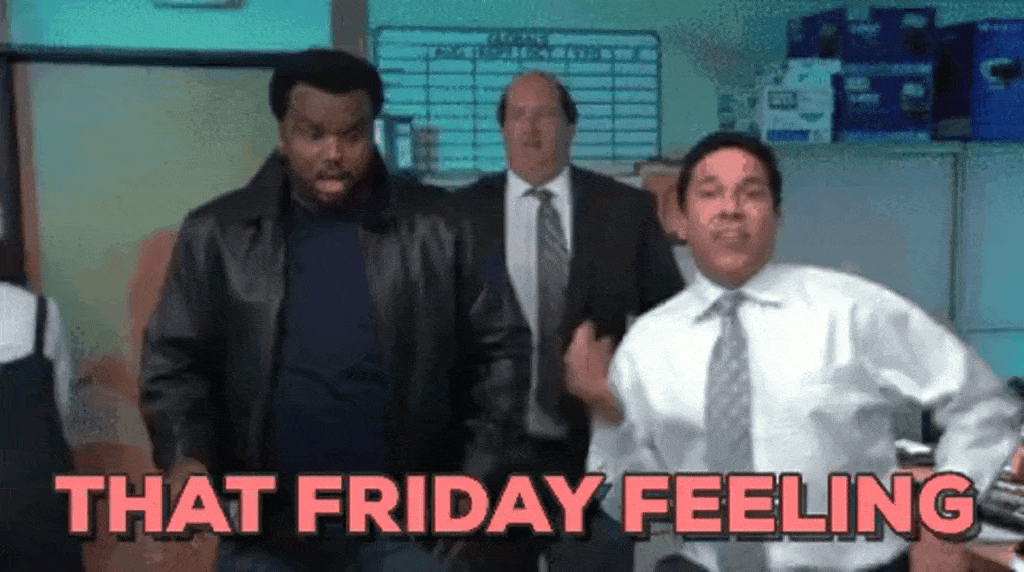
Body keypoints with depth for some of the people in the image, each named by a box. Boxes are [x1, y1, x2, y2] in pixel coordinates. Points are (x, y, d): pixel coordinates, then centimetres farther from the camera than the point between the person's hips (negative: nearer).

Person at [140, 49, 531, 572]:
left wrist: (477, 468, -1)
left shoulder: (435, 231, -3)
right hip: (263, 529, 1)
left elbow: (500, 346, 3)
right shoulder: (216, 235, -2)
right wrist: (184, 456, -14)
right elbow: (174, 359, 3)